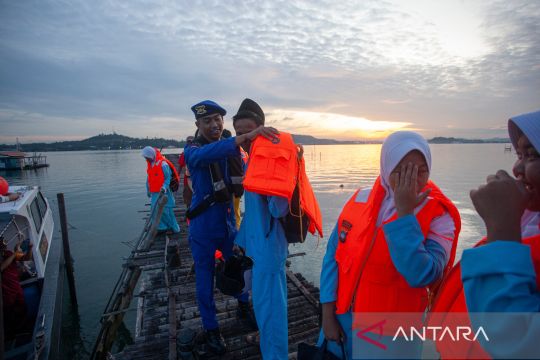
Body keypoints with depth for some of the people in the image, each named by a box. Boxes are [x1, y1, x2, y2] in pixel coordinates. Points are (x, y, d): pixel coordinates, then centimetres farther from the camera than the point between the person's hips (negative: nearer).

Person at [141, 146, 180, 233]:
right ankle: (161, 227, 20)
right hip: (154, 192, 8)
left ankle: (174, 228, 10)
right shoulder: (149, 164, 9)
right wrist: (148, 189, 19)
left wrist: (164, 187, -27)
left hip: (163, 192, -8)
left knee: (165, 210, -5)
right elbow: (149, 178, 17)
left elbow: (168, 178, -14)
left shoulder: (163, 164, -16)